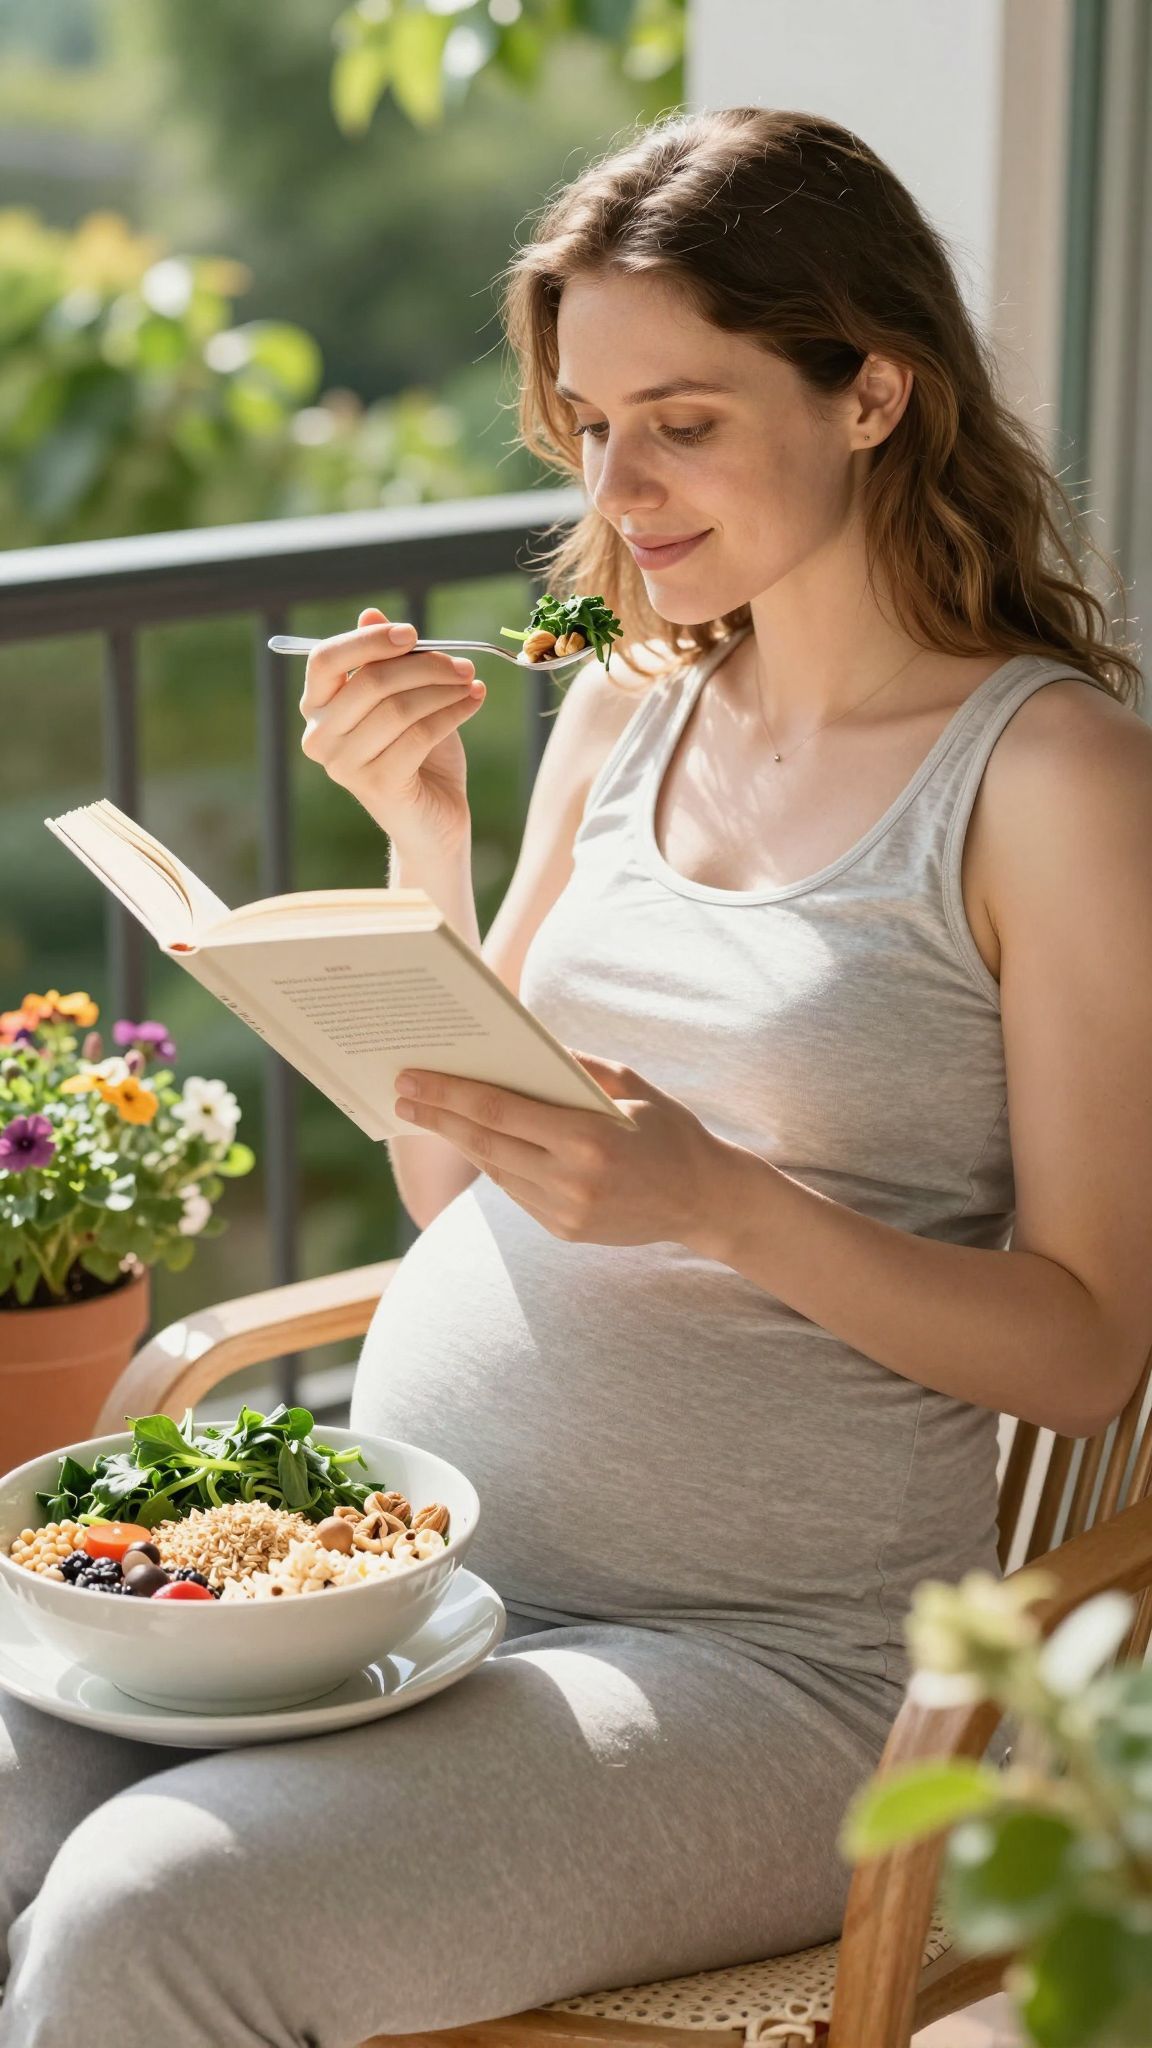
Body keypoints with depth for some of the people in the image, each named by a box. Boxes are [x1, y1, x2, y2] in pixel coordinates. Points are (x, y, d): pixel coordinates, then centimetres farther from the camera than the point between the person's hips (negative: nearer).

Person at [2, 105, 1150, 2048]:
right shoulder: (623, 714, 12)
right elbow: (450, 1186, 14)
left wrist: (716, 1200, -22)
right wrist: (424, 841, -1)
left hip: (763, 1661, -5)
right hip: (392, 1566, 6)